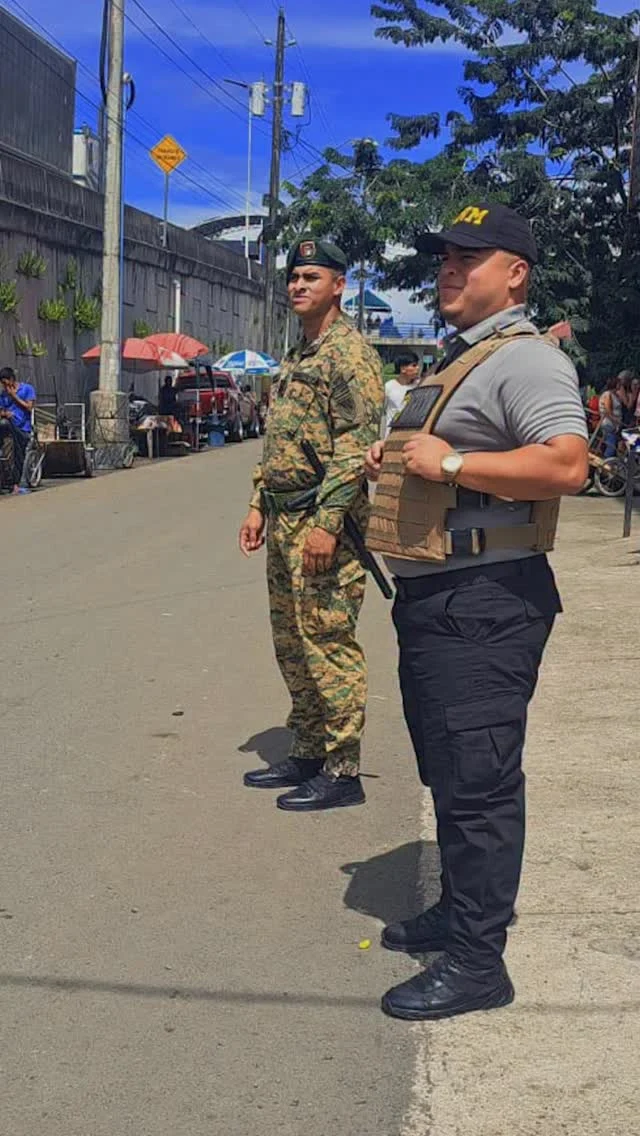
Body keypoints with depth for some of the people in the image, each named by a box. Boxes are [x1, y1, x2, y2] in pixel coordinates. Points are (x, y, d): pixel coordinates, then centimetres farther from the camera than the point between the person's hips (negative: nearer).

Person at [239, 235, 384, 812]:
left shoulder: (349, 351, -11)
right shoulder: (297, 355, 19)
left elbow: (357, 443, -19)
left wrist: (327, 523, -24)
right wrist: (258, 505, 17)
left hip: (323, 523, -10)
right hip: (283, 521, 10)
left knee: (329, 646, -5)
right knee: (292, 644, 15)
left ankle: (341, 771, 3)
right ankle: (306, 754, 26)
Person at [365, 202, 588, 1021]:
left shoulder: (525, 359, -12)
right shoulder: (456, 361, 20)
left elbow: (566, 464, -26)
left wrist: (449, 462, -22)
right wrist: (395, 462, 12)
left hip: (484, 602, -10)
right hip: (431, 595, 11)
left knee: (477, 781, -6)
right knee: (448, 771, 19)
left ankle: (477, 960, 3)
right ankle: (460, 910, 33)